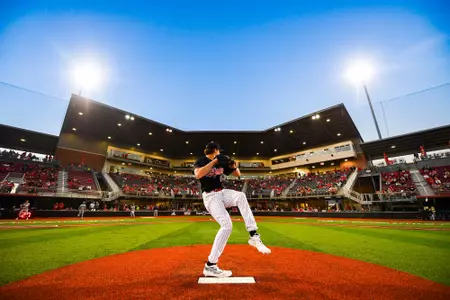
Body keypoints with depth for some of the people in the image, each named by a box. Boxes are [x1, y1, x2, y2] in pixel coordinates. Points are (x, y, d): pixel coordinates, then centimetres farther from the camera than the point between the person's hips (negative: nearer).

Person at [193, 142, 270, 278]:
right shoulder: (200, 161, -3)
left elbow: (237, 174, 16)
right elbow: (198, 175, -26)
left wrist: (233, 166, -4)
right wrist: (214, 161, -22)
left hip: (222, 193, 5)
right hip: (210, 196, -5)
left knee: (240, 195, -27)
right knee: (227, 225, -21)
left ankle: (253, 236, -28)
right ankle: (210, 266, -10)